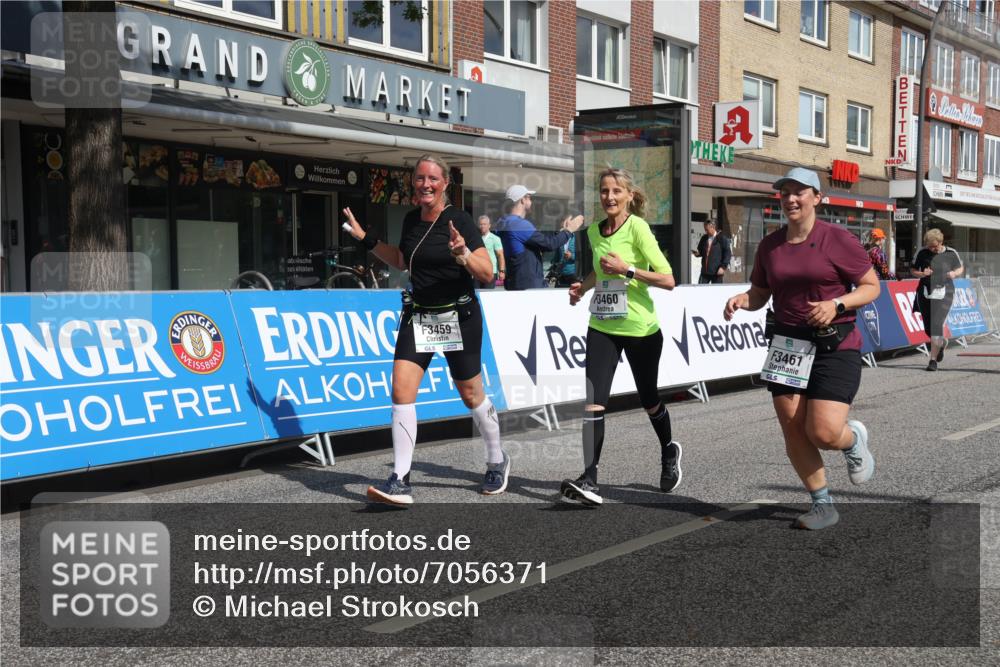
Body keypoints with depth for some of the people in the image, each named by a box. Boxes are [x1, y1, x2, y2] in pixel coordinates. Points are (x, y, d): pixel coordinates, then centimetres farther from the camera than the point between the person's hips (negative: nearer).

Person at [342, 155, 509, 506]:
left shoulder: (459, 220, -12)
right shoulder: (411, 219, 5)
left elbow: (487, 273, -15)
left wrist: (462, 253, -33)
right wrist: (365, 237, 15)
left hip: (458, 317, -5)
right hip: (417, 316, 5)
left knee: (471, 395, 8)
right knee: (401, 391, -10)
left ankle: (497, 463, 33)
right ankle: (400, 481, -9)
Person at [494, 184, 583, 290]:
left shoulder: (503, 223, 12)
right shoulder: (520, 225, -18)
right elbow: (549, 244, -16)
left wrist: (561, 230, 17)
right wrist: (569, 230, -1)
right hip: (529, 285, -10)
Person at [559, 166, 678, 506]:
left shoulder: (637, 227, -13)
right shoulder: (594, 230, 5)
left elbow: (667, 279, -17)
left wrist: (627, 269, -24)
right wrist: (583, 286, 7)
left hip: (641, 329, -4)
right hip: (602, 328, 4)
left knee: (649, 401, 14)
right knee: (593, 402, -12)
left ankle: (669, 452, 44)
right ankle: (589, 481, -13)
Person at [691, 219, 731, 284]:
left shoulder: (722, 239, -5)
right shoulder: (704, 238, 10)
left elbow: (728, 254, -6)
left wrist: (723, 266, -13)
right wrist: (697, 253, -2)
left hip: (716, 272, -5)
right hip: (704, 271, 5)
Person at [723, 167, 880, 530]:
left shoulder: (838, 239, -7)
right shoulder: (770, 245, 7)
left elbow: (871, 287, -3)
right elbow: (760, 294, 15)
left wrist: (836, 304, -19)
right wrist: (741, 300, -7)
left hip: (835, 346, -5)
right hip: (787, 345, 5)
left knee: (823, 432, -13)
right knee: (792, 430, 1)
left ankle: (855, 439, 25)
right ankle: (823, 505, 19)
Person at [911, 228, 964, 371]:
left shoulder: (951, 253, -1)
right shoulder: (923, 253, 1)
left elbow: (961, 268, 14)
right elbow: (913, 271, 8)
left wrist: (955, 273, -8)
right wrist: (922, 274, -13)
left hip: (944, 294, -3)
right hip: (925, 293, 3)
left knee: (936, 325, -14)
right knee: (928, 327, 8)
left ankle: (933, 360, -8)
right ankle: (940, 343, 43)